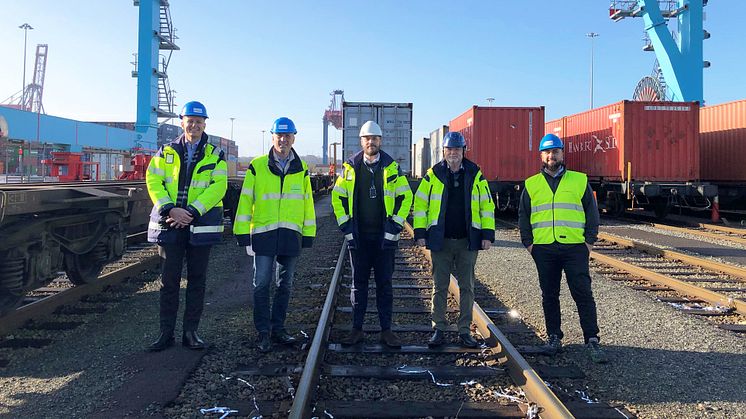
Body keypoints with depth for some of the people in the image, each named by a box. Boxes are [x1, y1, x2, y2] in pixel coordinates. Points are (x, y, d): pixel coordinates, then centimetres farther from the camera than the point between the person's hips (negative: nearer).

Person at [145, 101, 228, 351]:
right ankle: (166, 333, 15)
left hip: (201, 225, 0)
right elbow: (153, 182, 0)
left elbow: (218, 186, -7)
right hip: (169, 224, 1)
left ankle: (190, 332, 18)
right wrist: (170, 209, -15)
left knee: (197, 280, 7)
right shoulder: (166, 152, 9)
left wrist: (191, 212, -18)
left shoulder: (215, 156, 4)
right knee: (169, 280, 5)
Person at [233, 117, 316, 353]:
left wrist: (308, 236, 8)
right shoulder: (257, 167, 0)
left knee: (285, 285, 10)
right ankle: (263, 332, 9)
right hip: (264, 234, -3)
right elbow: (245, 201, -1)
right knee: (262, 284, -2)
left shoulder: (301, 169, 9)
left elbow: (307, 203, 12)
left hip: (291, 235, 3)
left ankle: (277, 329, 22)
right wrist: (244, 236, -5)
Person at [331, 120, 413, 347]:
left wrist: (395, 226, -3)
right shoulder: (350, 167, 3)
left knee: (384, 284, 6)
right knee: (358, 283, 8)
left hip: (384, 236, 0)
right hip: (358, 236, 1)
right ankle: (357, 329, 18)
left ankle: (386, 330, 15)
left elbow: (405, 196, 5)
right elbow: (337, 196, 9)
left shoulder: (392, 167, 2)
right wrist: (346, 225, 1)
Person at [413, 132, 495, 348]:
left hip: (467, 241, 1)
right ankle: (439, 330, 15)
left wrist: (487, 234, 0)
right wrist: (420, 232, -3)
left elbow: (487, 205, 7)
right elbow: (420, 204, 4)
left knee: (467, 287, 7)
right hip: (440, 241, -1)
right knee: (440, 287, 5)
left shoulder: (475, 174, 5)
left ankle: (465, 331, 18)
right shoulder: (433, 175, 3)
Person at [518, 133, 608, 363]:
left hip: (575, 247, -1)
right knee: (549, 296, 9)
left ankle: (592, 341, 4)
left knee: (583, 294, -2)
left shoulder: (580, 180, 7)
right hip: (544, 249, 2)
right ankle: (554, 337, 20)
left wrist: (590, 241, -1)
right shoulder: (531, 184, 10)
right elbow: (523, 215, 12)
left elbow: (592, 212, 8)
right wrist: (528, 242, 3)